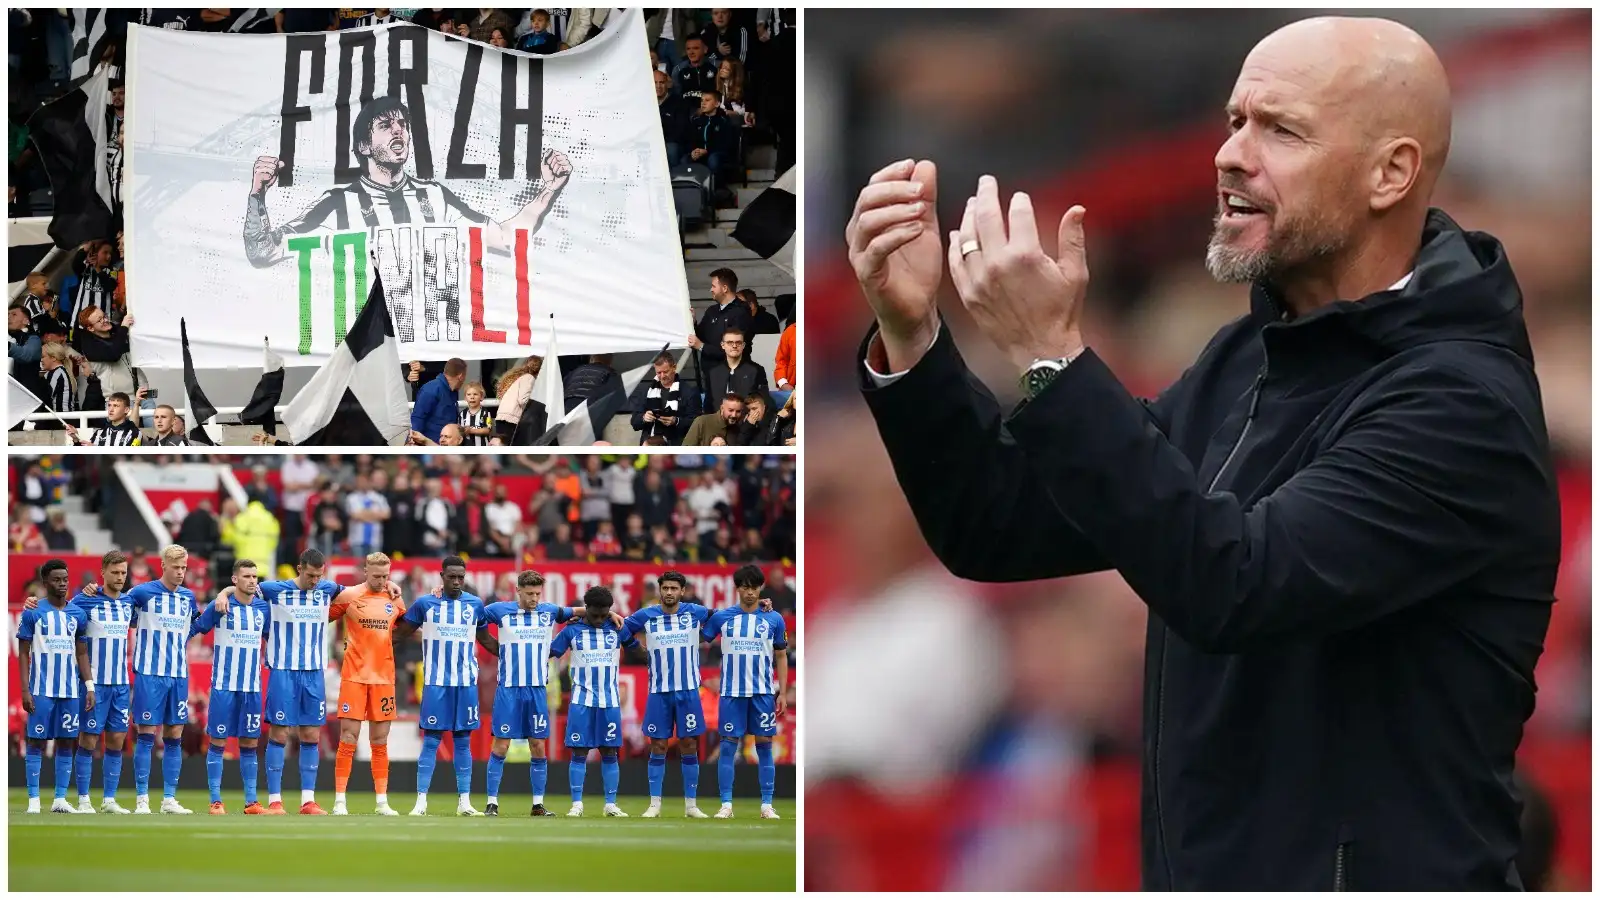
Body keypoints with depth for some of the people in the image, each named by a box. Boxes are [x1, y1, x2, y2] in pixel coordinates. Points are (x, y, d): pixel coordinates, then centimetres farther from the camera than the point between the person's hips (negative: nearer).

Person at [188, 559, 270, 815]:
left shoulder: (263, 608, 6)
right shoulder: (219, 607, -4)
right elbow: (194, 628, 4)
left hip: (252, 687, 4)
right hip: (223, 686, -4)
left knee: (249, 743, 6)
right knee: (218, 742, -2)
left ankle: (251, 802, 10)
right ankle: (216, 801, 2)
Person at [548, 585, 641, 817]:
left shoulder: (617, 629, 3)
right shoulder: (572, 630, 0)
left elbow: (637, 650, 13)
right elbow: (549, 652, 4)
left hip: (610, 701, 1)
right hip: (581, 700, -1)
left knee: (609, 752, 3)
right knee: (579, 752, -2)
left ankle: (611, 804, 8)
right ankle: (577, 804, 1)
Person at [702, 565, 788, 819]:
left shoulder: (773, 619, 4)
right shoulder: (721, 617, 3)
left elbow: (781, 657, 8)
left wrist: (782, 693, 3)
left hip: (763, 692, 0)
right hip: (731, 692, 0)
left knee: (764, 745, 1)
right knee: (728, 745, -1)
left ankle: (767, 805, 6)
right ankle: (726, 805, 3)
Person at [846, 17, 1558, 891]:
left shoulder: (1461, 401, -16)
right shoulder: (1246, 362, 10)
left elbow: (1234, 585, -27)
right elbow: (1000, 532, 10)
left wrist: (1051, 356, -28)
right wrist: (910, 333, -5)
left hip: (1367, 874, -7)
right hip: (1196, 870, 7)